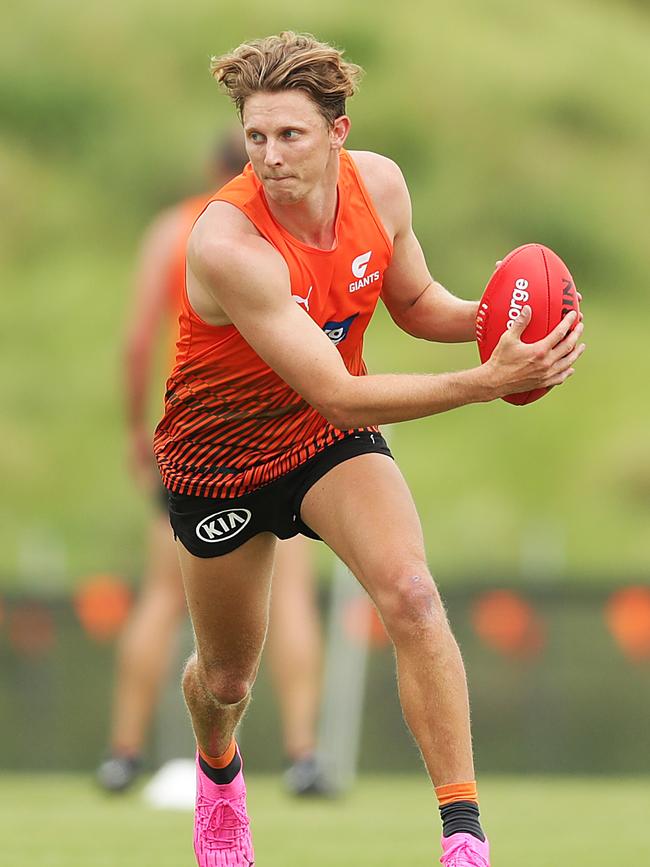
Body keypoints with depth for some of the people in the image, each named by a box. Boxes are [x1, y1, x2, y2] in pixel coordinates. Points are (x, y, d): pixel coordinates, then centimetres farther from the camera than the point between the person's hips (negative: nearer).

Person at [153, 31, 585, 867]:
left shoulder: (378, 183, -16)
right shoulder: (226, 243, -35)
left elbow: (415, 302, 5)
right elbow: (340, 396, -36)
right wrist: (488, 381, -42)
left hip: (332, 444, 3)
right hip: (221, 454, -3)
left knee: (411, 595, -26)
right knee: (227, 678, 15)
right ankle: (217, 769, 54)